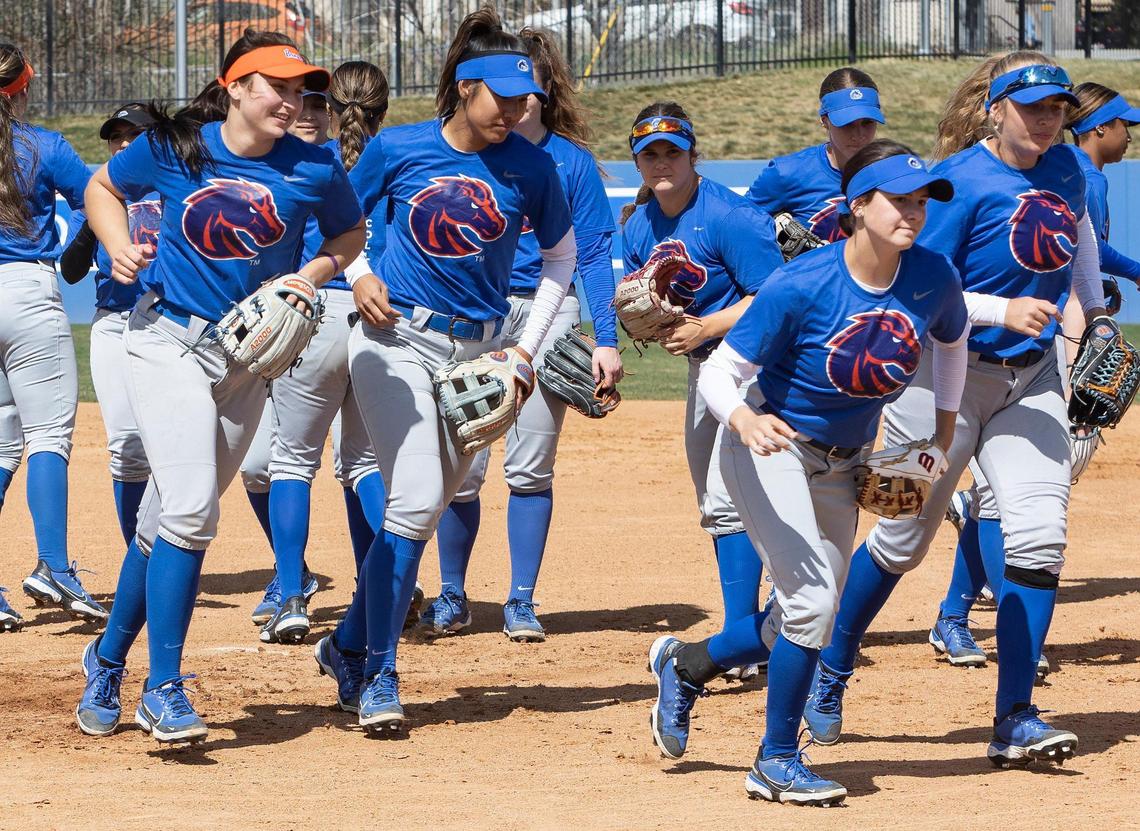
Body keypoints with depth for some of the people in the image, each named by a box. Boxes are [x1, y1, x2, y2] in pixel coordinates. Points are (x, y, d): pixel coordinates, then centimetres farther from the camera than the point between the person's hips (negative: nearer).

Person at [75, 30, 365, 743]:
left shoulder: (315, 170, -3)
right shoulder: (174, 149, -5)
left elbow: (351, 234, 15)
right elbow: (104, 188, 12)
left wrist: (310, 277, -4)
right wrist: (120, 248, -7)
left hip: (250, 357, 3)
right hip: (169, 342, -3)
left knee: (171, 519, 9)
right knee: (189, 507, -17)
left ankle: (109, 659, 28)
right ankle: (164, 690, -11)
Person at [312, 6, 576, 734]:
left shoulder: (530, 166, -1)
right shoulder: (398, 149, -4)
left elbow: (561, 256, 12)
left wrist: (527, 348, 5)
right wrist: (358, 278, -7)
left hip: (476, 353, 3)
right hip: (397, 340, -3)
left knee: (426, 508, 5)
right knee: (416, 500, -16)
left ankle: (349, 646, 24)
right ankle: (379, 676, -9)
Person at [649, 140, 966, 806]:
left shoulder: (934, 278, -13)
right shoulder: (802, 286, -26)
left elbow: (952, 341, 11)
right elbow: (719, 371, -22)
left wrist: (943, 432, 9)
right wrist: (745, 421, -42)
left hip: (843, 465, 6)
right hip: (772, 448, -6)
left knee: (813, 615, 13)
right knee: (813, 600, -19)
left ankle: (686, 664, 38)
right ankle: (778, 762, -2)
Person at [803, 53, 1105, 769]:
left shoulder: (1066, 169, 3)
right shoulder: (960, 181, -17)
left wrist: (1095, 310, 24)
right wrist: (1002, 312, -27)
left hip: (1031, 380, 5)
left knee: (1039, 539, -10)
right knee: (902, 541, 6)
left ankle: (1015, 721, -5)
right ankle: (830, 674, 29)